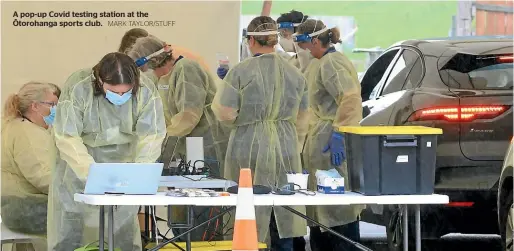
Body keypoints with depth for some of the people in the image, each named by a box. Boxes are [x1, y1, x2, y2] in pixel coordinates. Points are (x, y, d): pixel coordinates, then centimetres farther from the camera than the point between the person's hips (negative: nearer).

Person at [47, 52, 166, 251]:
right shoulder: (77, 88, -27)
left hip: (122, 162, 2)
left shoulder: (146, 91, -20)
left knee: (125, 232, 0)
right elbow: (68, 138, -27)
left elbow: (152, 137, -19)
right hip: (78, 162, -2)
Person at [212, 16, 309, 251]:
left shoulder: (240, 72, -9)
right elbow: (301, 120, 13)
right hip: (286, 149, 4)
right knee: (283, 220, 8)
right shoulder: (294, 73, 6)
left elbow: (226, 114, -10)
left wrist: (221, 89, 8)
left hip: (250, 149, -4)